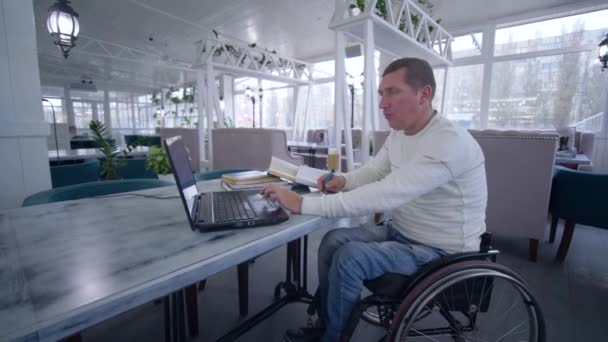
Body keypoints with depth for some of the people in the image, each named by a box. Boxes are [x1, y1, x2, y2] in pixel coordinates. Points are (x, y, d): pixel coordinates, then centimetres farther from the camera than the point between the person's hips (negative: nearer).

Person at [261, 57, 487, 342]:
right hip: (402, 232, 8)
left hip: (440, 251, -8)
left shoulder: (449, 143, -29)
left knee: (349, 257, -23)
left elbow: (384, 195, -38)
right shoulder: (398, 134, 1)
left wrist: (302, 204, -37)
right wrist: (343, 181, -14)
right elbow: (372, 172, 11)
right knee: (333, 240, -3)